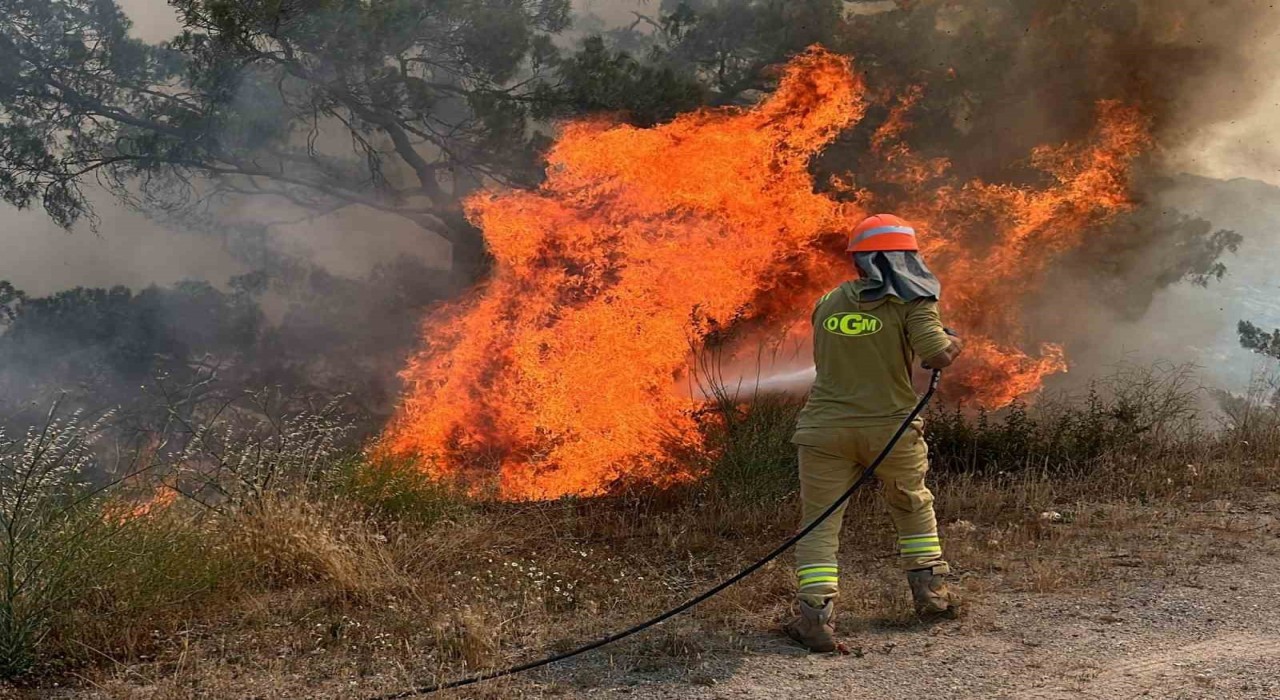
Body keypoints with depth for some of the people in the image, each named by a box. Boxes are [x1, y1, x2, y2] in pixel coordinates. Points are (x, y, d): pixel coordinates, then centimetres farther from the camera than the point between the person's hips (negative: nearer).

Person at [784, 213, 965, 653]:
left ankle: (816, 614, -10)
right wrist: (955, 345, 3)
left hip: (827, 428, 1)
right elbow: (937, 356, -18)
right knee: (914, 507, 25)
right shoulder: (913, 304, -6)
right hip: (891, 427, -1)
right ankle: (930, 591, 30)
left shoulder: (829, 302, 7)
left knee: (819, 523, 3)